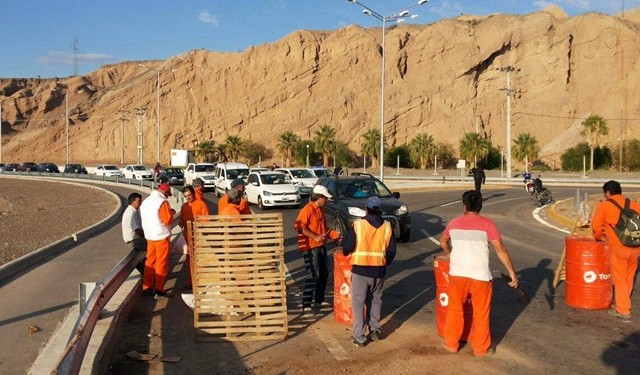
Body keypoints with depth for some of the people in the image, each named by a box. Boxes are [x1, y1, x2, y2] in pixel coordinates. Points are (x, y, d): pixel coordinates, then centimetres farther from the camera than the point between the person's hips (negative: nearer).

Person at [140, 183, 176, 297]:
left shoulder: (146, 201, 11)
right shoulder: (162, 202, -15)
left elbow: (144, 219, 17)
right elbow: (167, 220, -18)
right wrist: (171, 212, 0)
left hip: (149, 236, 7)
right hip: (162, 236, -7)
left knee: (150, 262, 12)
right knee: (162, 263, 1)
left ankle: (147, 287, 15)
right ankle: (159, 288, 4)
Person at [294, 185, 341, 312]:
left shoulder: (319, 210, 14)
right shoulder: (307, 209, -15)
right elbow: (299, 227, -26)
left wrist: (335, 234, 10)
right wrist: (315, 237, -26)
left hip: (320, 247, 10)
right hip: (310, 248, -10)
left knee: (324, 274, 15)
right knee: (313, 276, -9)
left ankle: (319, 301, 28)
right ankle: (306, 305, -2)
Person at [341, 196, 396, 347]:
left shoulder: (357, 225, -10)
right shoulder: (387, 227, 1)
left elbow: (346, 248, -10)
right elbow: (391, 252, 5)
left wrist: (347, 253, 13)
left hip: (360, 270, -3)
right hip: (379, 271, 3)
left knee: (358, 302, 5)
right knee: (375, 300, 21)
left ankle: (359, 337, 5)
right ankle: (375, 330, 27)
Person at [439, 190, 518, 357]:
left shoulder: (453, 223, 3)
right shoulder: (488, 224, -8)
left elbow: (443, 241, 21)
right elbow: (501, 250, -10)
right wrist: (512, 273, -4)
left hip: (457, 274, 2)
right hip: (480, 276, -2)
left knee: (454, 310, 18)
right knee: (481, 313, 13)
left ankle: (451, 344, 29)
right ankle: (481, 348, 24)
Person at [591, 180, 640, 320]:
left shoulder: (604, 206, 0)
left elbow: (596, 226, -3)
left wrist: (600, 237, 16)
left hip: (618, 247, -5)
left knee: (619, 279, 6)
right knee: (629, 278, 18)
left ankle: (622, 310, 9)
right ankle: (624, 303, 33)